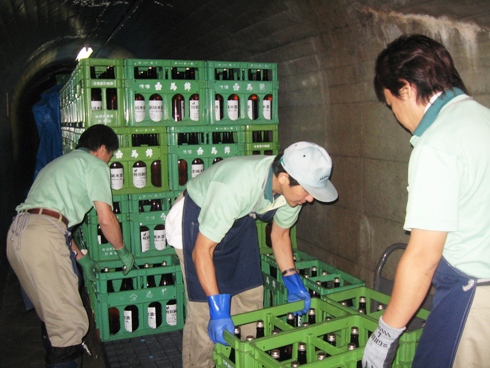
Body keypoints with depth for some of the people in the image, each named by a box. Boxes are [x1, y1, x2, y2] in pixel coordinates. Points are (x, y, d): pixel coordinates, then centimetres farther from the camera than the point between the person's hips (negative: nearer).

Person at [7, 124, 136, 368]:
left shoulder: (60, 163, 32)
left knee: (52, 314, 23)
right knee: (70, 322, -5)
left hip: (18, 232, 10)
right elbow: (106, 219, -3)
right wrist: (123, 251, 14)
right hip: (42, 237, -10)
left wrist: (81, 258, 37)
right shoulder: (94, 165, 6)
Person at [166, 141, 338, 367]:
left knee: (251, 297, 5)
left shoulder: (291, 186, -19)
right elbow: (202, 251, -33)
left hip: (241, 219, 6)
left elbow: (280, 233, 0)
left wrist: (292, 280, -5)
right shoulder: (236, 188, -40)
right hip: (198, 218, -6)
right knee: (203, 311, -9)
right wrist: (217, 309, -35)